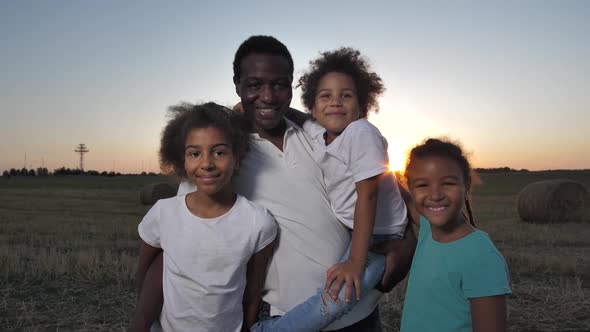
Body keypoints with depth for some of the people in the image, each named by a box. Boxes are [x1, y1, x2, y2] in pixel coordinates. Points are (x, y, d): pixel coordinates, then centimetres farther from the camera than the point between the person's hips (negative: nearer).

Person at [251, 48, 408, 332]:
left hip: (379, 234, -7)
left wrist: (355, 261, -27)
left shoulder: (362, 133, -24)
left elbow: (367, 196, -26)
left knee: (337, 296, -26)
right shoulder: (313, 130, -5)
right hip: (340, 226, 8)